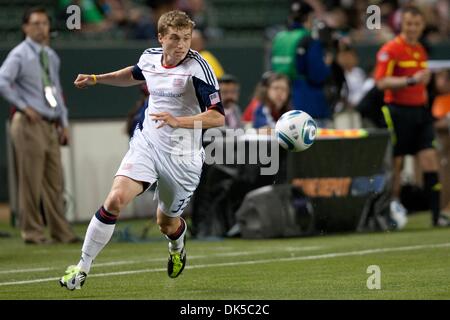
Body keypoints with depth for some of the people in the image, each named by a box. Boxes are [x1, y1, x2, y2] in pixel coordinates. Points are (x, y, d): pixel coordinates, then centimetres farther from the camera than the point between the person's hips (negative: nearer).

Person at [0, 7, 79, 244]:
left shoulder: (51, 56, 16)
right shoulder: (19, 55, -8)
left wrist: (64, 122, 17)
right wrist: (24, 107, -16)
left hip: (51, 125, 7)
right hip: (29, 124, -7)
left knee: (55, 181, 7)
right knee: (31, 180, -5)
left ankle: (61, 232, 11)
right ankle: (32, 232, 1)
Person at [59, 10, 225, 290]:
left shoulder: (197, 67, -17)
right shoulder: (150, 57, 0)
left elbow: (218, 117, -22)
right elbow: (135, 75, 28)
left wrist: (178, 121, -33)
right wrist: (96, 79, 22)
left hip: (181, 156, -3)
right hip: (146, 143, 3)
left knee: (167, 224, 13)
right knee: (116, 199, -20)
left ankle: (178, 244, 53)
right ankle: (83, 267, -10)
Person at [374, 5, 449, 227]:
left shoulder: (420, 50, 15)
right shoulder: (390, 50, -9)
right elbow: (381, 82, -18)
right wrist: (411, 80, -25)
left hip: (419, 109, 6)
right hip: (399, 111, -6)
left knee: (430, 159, -4)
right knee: (396, 162, 1)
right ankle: (394, 204, 16)